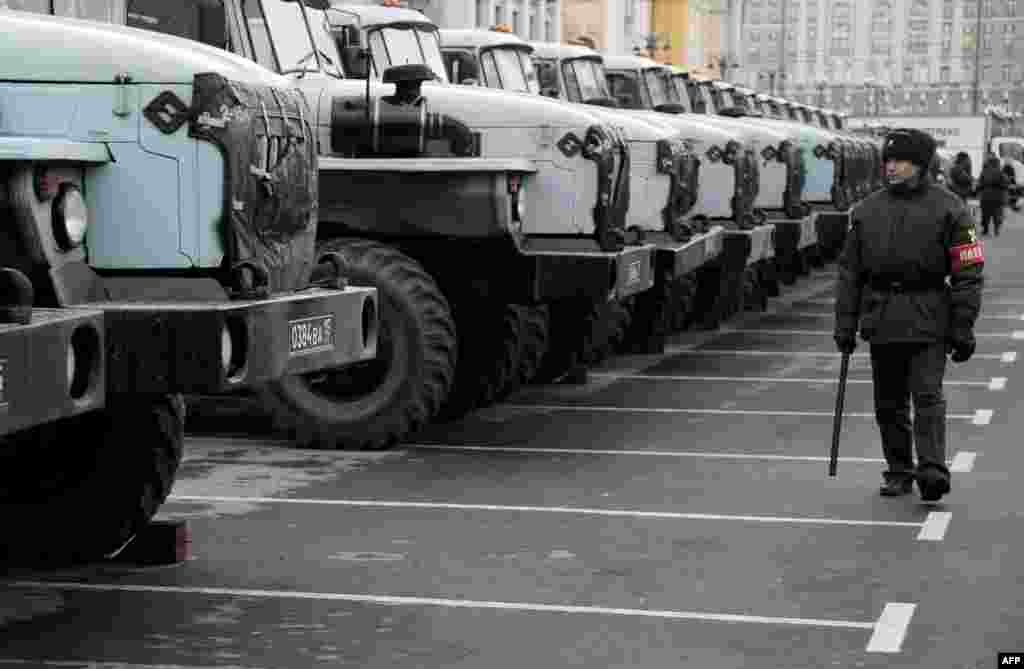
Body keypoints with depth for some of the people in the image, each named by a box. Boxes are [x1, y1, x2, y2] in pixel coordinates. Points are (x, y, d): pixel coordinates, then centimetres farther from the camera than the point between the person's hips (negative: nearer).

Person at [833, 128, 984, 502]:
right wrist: (845, 324, 8)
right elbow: (850, 271, 13)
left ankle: (932, 471, -15)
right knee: (889, 402, 9)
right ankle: (899, 472, 20)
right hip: (881, 319, 4)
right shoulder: (866, 211, 11)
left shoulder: (948, 209, -1)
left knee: (928, 397, -12)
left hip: (928, 320, -4)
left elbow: (968, 272, -4)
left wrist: (962, 328, -9)